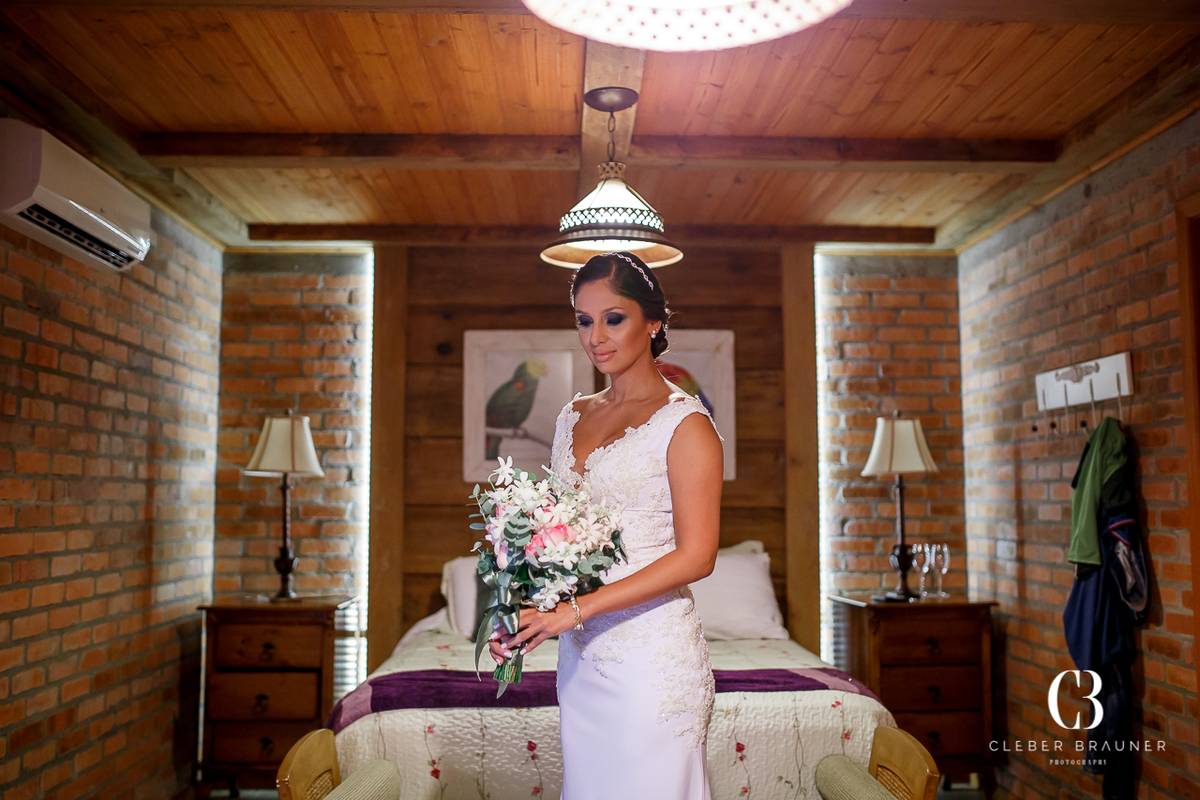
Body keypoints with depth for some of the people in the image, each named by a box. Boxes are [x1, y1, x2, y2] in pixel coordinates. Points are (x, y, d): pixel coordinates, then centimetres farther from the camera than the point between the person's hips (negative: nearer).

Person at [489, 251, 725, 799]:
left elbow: (696, 557, -15)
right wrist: (521, 613, -3)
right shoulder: (573, 417, 11)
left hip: (651, 654, -6)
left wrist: (575, 610, -18)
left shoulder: (684, 423, -10)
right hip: (579, 654, 6)